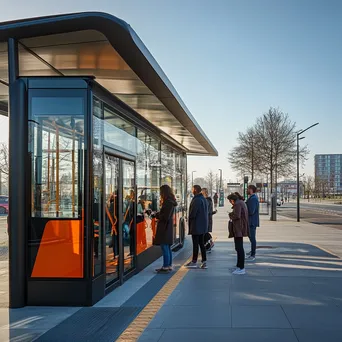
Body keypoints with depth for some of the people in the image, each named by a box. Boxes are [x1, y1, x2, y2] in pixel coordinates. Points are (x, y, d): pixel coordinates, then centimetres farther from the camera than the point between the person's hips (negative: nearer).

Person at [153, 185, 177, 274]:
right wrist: (157, 214, 6)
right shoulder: (170, 201, 13)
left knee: (164, 247, -5)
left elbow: (165, 216, -21)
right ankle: (169, 266, 22)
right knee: (167, 248, 15)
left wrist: (156, 215, -7)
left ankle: (166, 267, -1)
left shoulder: (168, 202, -18)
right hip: (167, 227, 10)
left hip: (164, 228, -10)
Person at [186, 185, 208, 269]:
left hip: (196, 225, -9)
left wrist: (190, 218, -2)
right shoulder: (204, 199, 9)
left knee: (195, 244, 0)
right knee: (201, 243, 12)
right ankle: (204, 261, 11)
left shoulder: (196, 200, -20)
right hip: (203, 225, 9)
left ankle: (194, 261, 9)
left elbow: (192, 213, -21)